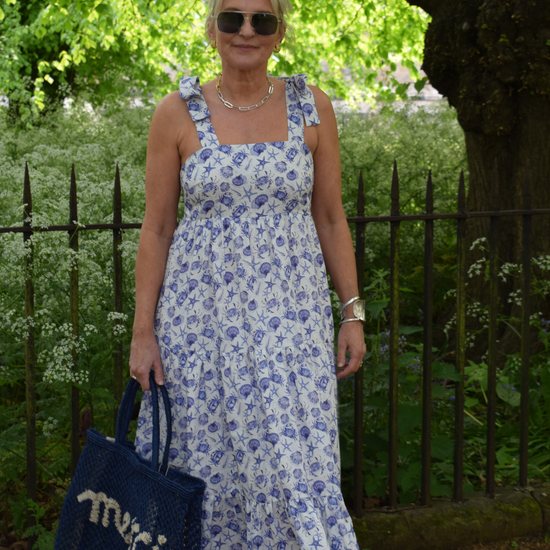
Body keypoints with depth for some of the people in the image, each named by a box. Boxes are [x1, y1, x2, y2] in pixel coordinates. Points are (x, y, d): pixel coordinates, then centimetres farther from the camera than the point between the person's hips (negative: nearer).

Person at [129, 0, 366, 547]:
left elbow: (330, 218, 8)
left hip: (290, 311, 0)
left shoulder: (310, 107, 4)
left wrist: (353, 313, 4)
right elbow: (156, 229, 3)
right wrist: (142, 331, -1)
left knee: (298, 468, -4)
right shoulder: (178, 113, 1)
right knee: (206, 463, 4)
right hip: (200, 307, 0)